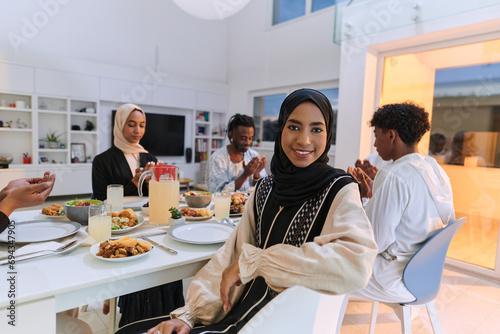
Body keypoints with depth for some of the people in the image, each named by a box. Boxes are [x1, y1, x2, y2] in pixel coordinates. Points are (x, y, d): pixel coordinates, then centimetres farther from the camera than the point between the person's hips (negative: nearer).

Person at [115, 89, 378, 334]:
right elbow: (232, 254, 4)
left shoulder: (340, 192, -12)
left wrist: (251, 261, -25)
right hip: (241, 311, 5)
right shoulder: (265, 189, 6)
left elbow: (356, 265, -30)